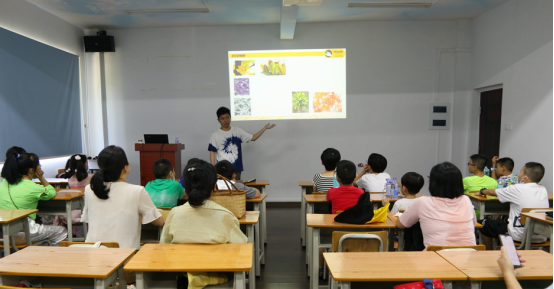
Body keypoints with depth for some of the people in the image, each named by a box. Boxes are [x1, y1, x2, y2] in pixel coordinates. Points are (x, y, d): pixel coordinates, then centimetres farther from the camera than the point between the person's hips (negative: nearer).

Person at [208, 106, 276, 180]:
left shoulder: (237, 131, 5)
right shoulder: (215, 135, -2)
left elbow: (253, 138, 9)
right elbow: (212, 152, -2)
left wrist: (265, 128, 1)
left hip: (236, 169, 3)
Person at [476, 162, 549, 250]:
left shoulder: (517, 189, -13)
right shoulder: (544, 190, 2)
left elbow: (493, 192, 2)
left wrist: (481, 192, 22)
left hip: (520, 236, -7)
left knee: (485, 223, 13)